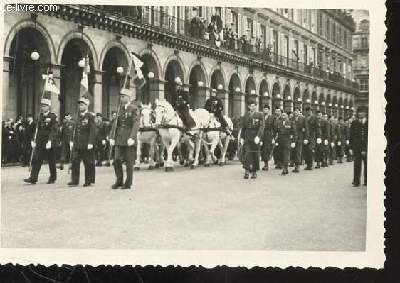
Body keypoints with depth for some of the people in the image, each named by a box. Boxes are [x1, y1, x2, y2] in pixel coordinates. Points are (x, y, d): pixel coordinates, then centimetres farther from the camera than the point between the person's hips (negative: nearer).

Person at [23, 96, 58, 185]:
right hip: (39, 143, 5)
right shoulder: (40, 116, 12)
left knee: (51, 162, 6)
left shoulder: (53, 117, -8)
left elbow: (54, 130, -15)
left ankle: (53, 178, 21)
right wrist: (34, 140, 14)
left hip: (49, 144, -5)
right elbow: (38, 129, 17)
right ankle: (33, 178, -7)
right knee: (36, 160, -4)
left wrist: (50, 141, -23)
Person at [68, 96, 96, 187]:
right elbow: (75, 129, 17)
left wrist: (90, 143, -19)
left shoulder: (90, 116, -8)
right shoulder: (79, 116, 13)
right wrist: (73, 141, 13)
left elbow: (92, 131, -14)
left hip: (86, 145, -6)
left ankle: (88, 181, 13)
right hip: (77, 144, 6)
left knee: (88, 163, 3)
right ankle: (74, 180, 5)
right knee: (74, 161, 0)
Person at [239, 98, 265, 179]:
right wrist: (242, 137, 3)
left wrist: (258, 136, -22)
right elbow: (243, 127, 12)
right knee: (247, 153, -12)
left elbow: (261, 127, -9)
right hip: (247, 137, 1)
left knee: (255, 154, 6)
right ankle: (246, 171, -11)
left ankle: (254, 172, 17)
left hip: (256, 138, -1)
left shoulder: (260, 115, 1)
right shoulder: (245, 115, 10)